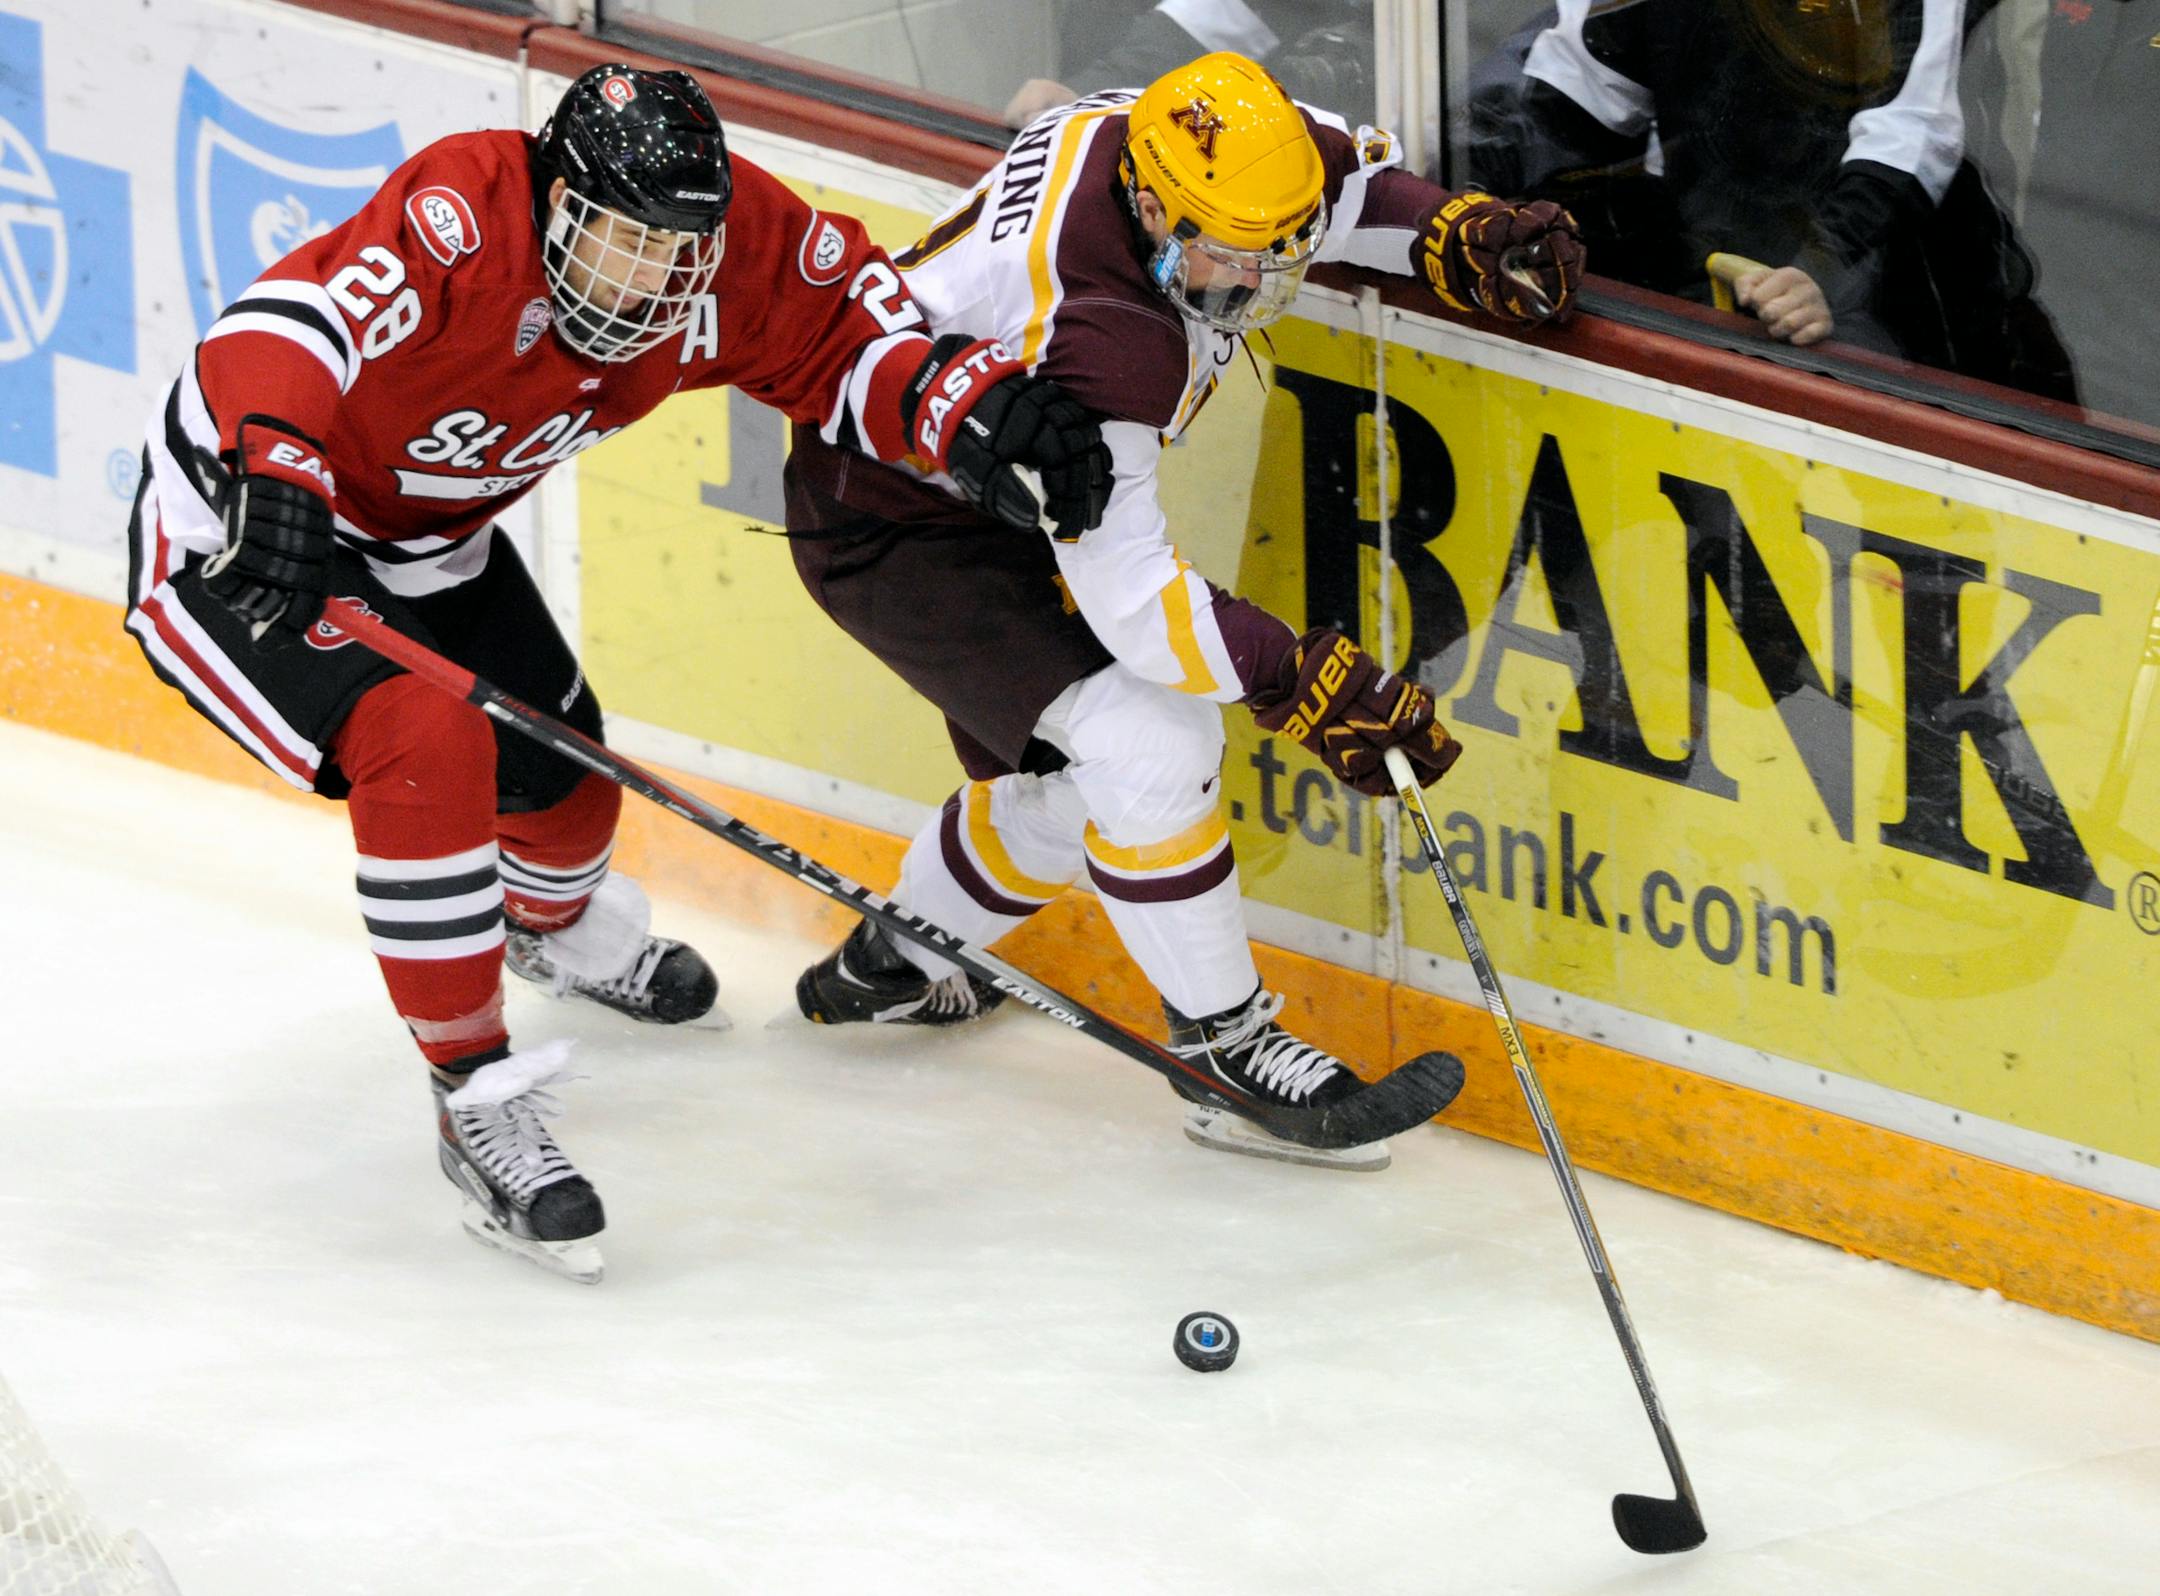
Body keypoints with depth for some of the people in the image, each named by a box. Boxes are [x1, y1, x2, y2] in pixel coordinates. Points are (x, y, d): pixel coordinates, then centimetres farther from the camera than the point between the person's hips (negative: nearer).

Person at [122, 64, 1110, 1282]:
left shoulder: (721, 250, -16)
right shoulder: (461, 221, -37)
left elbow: (845, 327, -5)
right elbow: (283, 327, -49)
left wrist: (977, 404, -23)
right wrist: (276, 471, -66)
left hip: (422, 538, 8)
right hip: (233, 529, -8)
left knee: (559, 782, 19)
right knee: (427, 748, -29)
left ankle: (561, 930, 59)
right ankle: (481, 1108, -17)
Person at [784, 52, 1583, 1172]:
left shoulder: (1190, 152, -17)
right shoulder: (1095, 332, -39)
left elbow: (1350, 180, 8)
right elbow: (1129, 598, -36)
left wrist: (1457, 234, -10)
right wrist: (1303, 683, -34)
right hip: (886, 523, -9)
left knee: (1062, 779, 19)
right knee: (1145, 745, -21)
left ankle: (884, 968, 43)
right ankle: (1225, 1049, -8)